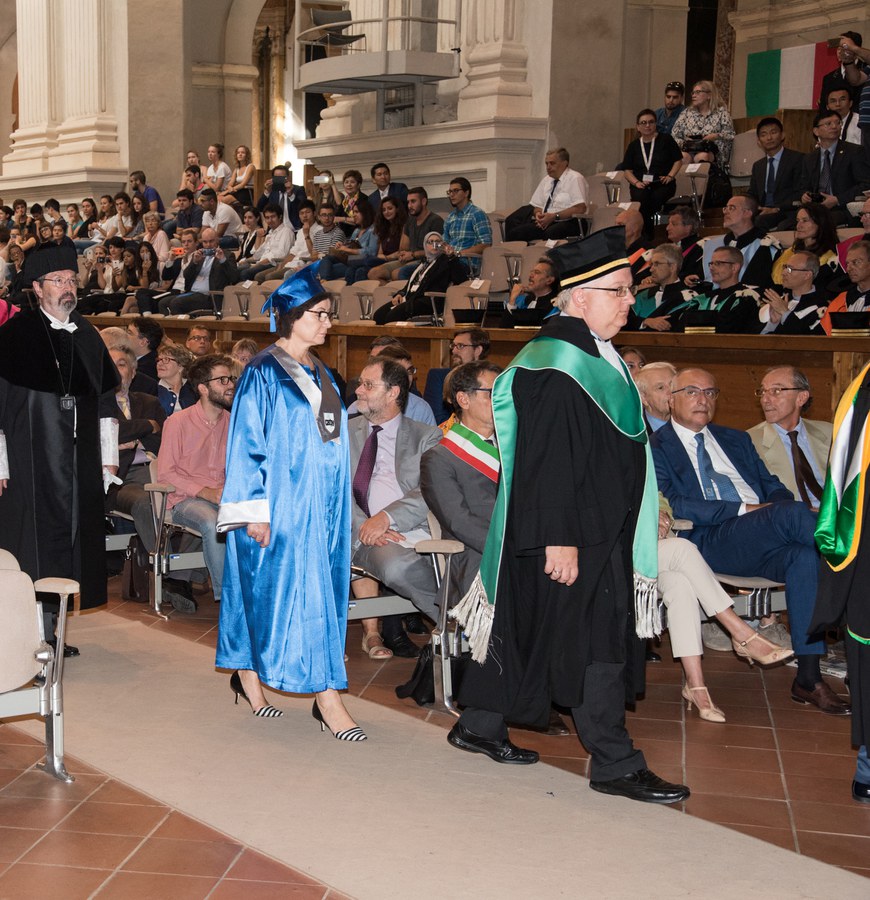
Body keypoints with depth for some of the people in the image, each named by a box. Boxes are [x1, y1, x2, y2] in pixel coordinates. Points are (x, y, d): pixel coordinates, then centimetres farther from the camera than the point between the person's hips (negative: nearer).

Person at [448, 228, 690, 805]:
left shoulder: (591, 353, 13)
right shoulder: (556, 365, -20)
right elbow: (548, 460, -23)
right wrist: (560, 538, -25)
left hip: (598, 529, 10)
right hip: (571, 533, -10)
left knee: (526, 629, 17)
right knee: (594, 642, -3)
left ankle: (479, 727, 29)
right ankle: (614, 764, 6)